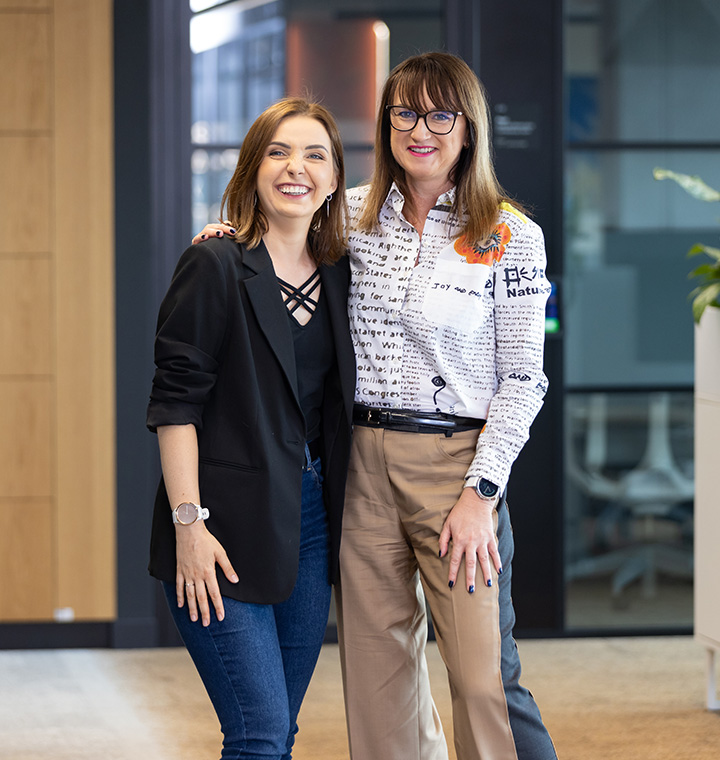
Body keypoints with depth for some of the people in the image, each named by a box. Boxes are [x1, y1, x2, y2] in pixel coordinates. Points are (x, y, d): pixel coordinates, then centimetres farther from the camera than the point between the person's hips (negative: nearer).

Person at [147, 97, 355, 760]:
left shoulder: (340, 275, 11)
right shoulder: (216, 266, -7)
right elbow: (175, 402, -10)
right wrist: (188, 523, -17)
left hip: (313, 521, 6)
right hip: (228, 531, -6)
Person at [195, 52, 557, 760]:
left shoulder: (510, 236, -4)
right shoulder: (355, 216, 7)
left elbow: (522, 377, -4)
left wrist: (481, 492, -12)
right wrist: (236, 232, 6)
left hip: (456, 462, -4)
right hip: (363, 463, 4)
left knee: (484, 678, -9)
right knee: (377, 674, 7)